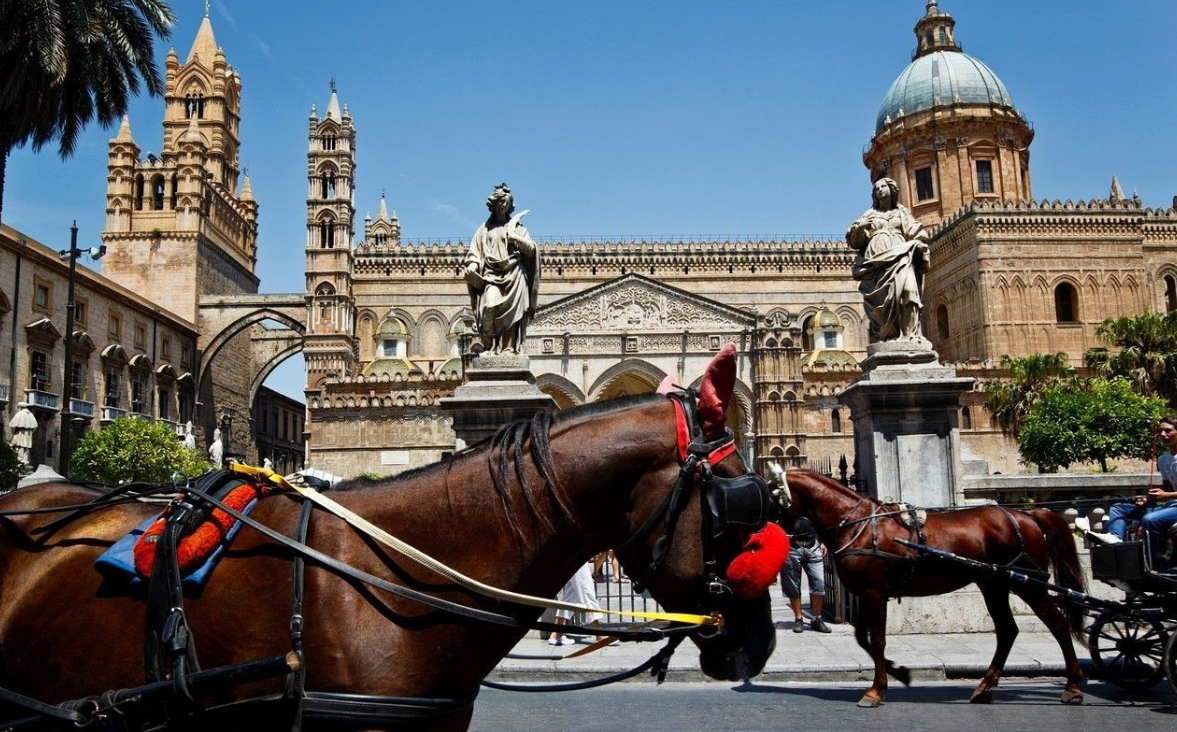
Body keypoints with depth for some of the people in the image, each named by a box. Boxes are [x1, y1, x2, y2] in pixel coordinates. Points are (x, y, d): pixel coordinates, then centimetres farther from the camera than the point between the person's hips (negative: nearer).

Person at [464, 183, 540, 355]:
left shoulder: (516, 227, 16)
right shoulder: (485, 229, 18)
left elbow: (532, 249, 7)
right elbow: (474, 252, 12)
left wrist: (516, 238, -8)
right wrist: (472, 265, -7)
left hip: (513, 274, 0)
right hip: (491, 274, 0)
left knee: (511, 311, -13)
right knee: (489, 305, -23)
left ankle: (509, 348, -15)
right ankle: (489, 345, -20)